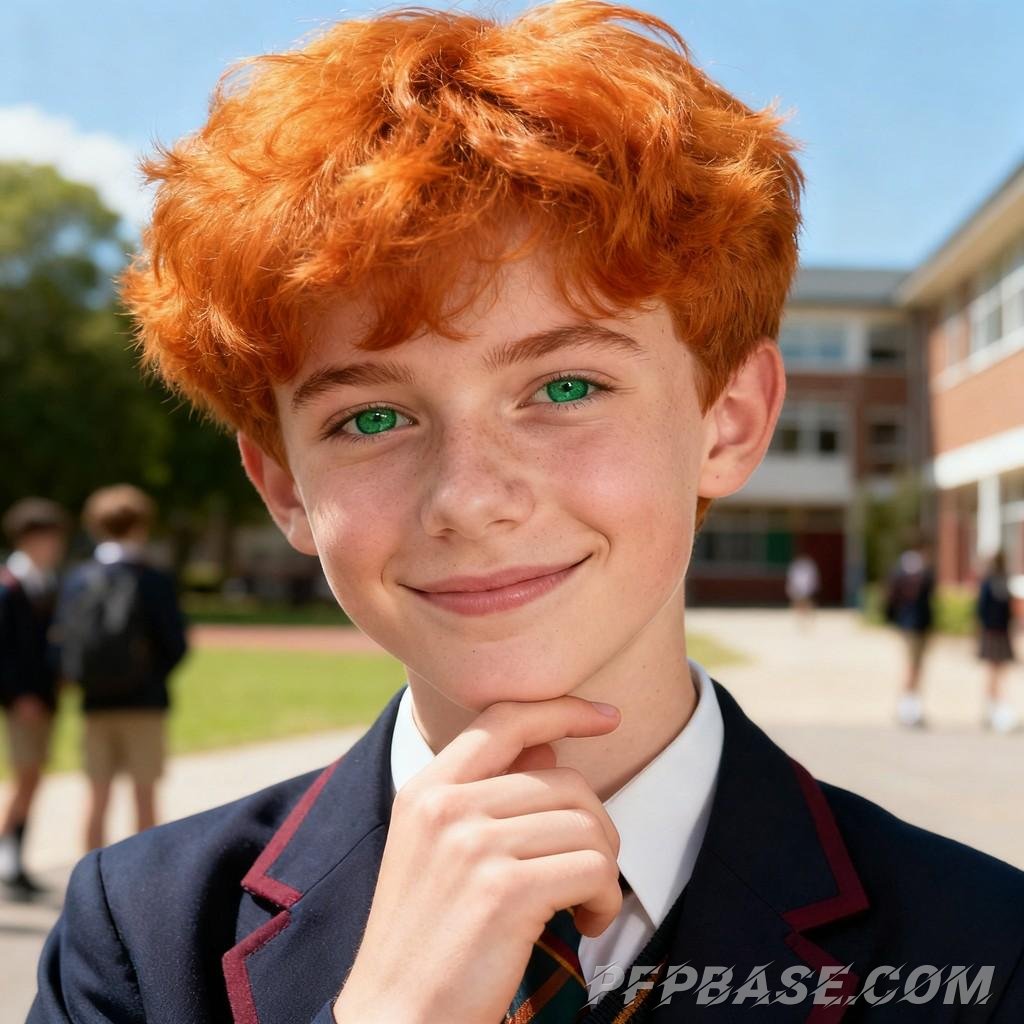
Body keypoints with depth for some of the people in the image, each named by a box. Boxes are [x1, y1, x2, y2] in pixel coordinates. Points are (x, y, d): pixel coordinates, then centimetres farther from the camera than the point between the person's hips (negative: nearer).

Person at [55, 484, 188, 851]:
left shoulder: (76, 580, 1)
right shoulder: (153, 581, -10)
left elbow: (65, 641, 0)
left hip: (95, 706, 3)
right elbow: (176, 645, -8)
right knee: (144, 795, 6)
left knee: (98, 797, 10)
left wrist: (89, 679, 13)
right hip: (145, 703, -3)